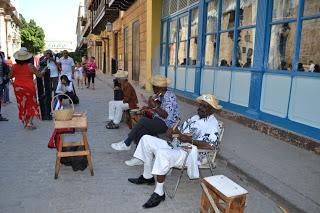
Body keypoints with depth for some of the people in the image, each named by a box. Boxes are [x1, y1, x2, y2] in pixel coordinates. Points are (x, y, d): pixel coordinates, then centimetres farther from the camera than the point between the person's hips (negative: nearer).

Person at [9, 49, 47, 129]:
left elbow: (10, 76, 7)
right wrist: (44, 71, 8)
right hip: (29, 88, -4)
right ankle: (29, 123, 4)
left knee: (22, 105, 16)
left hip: (18, 88, 4)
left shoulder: (14, 66, -4)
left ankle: (25, 122, 25)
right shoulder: (29, 66, -15)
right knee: (31, 105, 9)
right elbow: (39, 75, -10)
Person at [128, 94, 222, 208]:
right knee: (146, 139, 3)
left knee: (162, 153, -38)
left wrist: (190, 140, -27)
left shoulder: (212, 124, -8)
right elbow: (181, 129, 23)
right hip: (176, 146, 10)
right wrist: (172, 130, 0)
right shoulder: (195, 117, 19)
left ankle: (159, 193, -22)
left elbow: (212, 145, -23)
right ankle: (147, 176, 11)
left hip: (189, 154, -9)